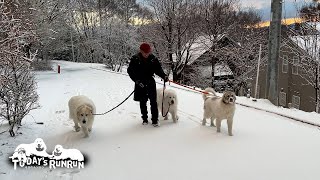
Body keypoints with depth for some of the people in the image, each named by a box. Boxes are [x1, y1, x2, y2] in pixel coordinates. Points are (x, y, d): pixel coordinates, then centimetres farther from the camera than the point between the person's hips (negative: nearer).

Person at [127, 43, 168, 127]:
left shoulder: (153, 59, -3)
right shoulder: (135, 59, -8)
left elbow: (158, 69, 4)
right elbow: (130, 71, -5)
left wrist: (164, 76, -14)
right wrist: (137, 81, -15)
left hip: (151, 82, 1)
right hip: (140, 84, 0)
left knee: (153, 102, -4)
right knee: (142, 102, 11)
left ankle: (155, 119, 4)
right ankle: (144, 119, 25)